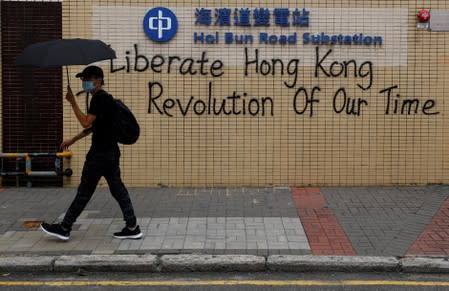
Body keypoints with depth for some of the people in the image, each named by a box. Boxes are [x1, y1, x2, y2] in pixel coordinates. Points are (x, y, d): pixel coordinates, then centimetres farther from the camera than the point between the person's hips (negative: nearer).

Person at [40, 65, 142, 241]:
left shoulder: (99, 98, -14)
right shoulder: (104, 98, 17)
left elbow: (86, 122, -22)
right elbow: (92, 126, 26)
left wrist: (72, 102, -15)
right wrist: (73, 140, 28)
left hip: (100, 154, -10)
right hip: (110, 152, 10)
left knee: (84, 191, -2)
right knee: (117, 189, 9)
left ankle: (64, 228, 7)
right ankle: (132, 227, 8)